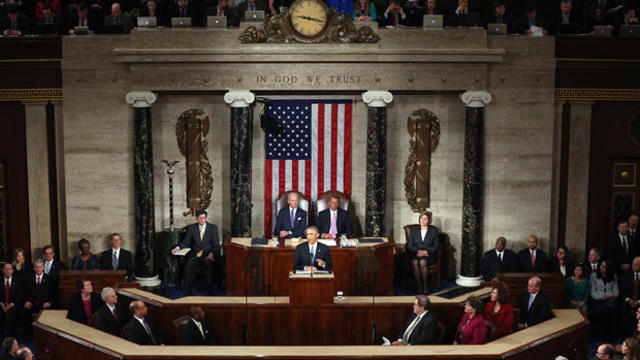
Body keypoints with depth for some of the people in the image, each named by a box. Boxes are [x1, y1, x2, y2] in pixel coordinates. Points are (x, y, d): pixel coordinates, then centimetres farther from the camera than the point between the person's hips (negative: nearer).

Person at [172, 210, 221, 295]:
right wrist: (178, 247, -12)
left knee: (209, 265, -33)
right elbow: (186, 242, 9)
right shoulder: (191, 228, 11)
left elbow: (216, 245, 1)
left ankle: (210, 291, -23)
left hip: (208, 254, -1)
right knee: (188, 266, -28)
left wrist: (212, 254, -18)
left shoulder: (213, 228, 6)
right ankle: (188, 290, -17)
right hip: (195, 254, 2)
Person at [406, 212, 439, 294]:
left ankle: (425, 286, -23)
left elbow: (436, 246, 3)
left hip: (429, 255, -2)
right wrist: (418, 251, -12)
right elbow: (409, 246, 8)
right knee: (414, 262, -33)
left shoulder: (434, 231, 10)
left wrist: (426, 251, -13)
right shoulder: (414, 231, 16)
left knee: (422, 262, -35)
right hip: (416, 254, 2)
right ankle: (419, 286, -25)